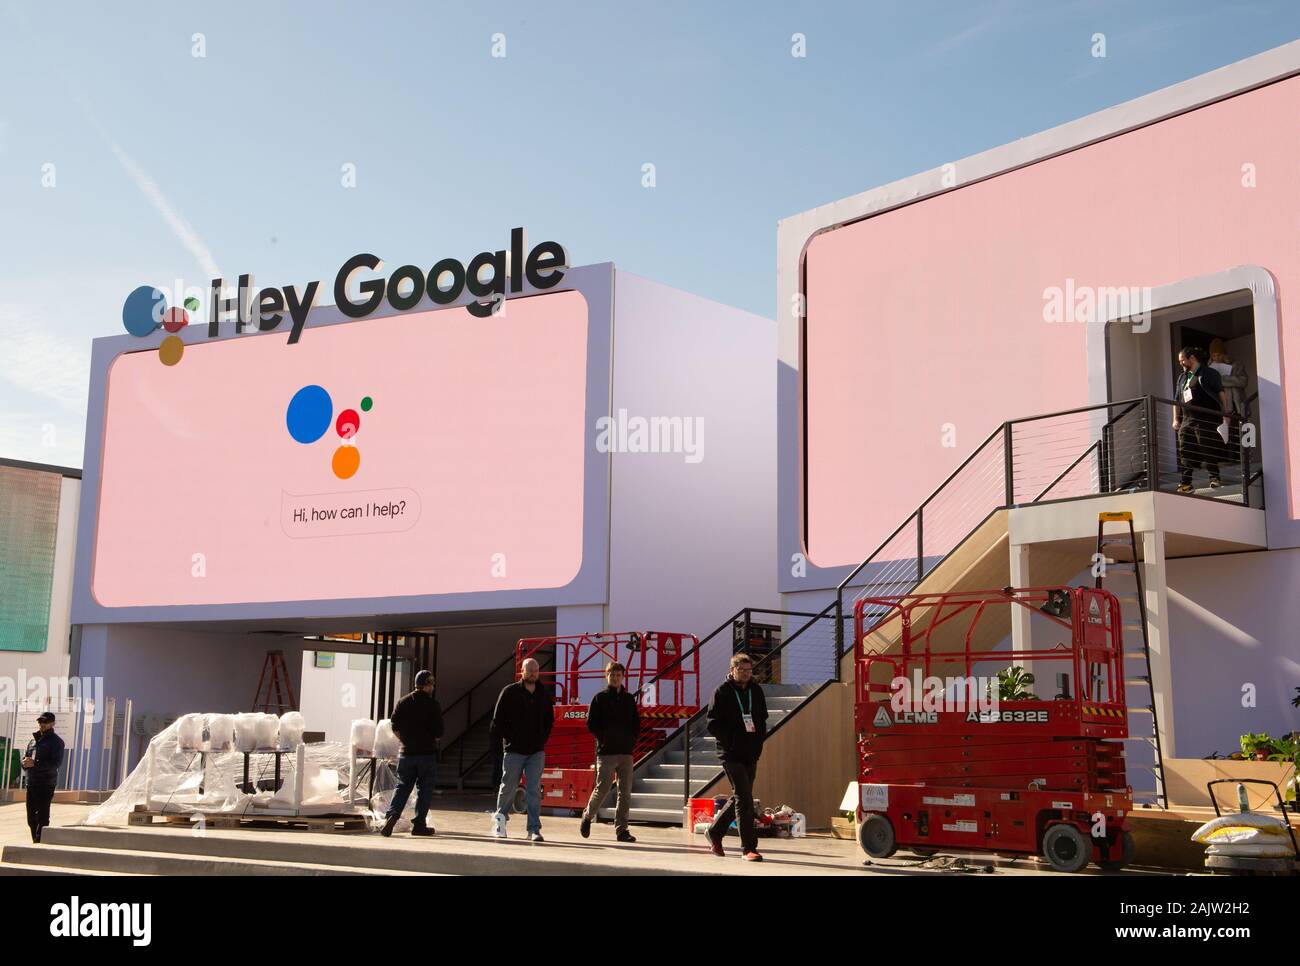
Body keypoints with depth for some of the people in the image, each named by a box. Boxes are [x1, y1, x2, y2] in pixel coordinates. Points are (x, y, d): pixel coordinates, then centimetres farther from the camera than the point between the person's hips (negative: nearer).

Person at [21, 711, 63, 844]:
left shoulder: (56, 741, -3)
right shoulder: (33, 740, 17)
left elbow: (56, 763, -14)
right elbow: (25, 757, 20)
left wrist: (35, 763, -20)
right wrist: (25, 762, -4)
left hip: (46, 784, -7)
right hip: (31, 783, 7)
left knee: (42, 817, -7)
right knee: (31, 817, 10)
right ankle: (35, 842, 20)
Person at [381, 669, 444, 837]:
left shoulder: (402, 703, 4)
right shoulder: (433, 705, -7)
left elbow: (395, 727, 3)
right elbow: (438, 732, -9)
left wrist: (406, 741, 14)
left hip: (407, 753, 3)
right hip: (427, 753, -3)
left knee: (402, 787, 11)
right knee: (425, 790, 6)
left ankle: (391, 815, -9)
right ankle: (419, 824, 7)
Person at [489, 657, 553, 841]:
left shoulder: (543, 695, 9)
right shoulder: (510, 692, -3)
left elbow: (549, 719, 18)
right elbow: (498, 720, -2)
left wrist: (542, 739, 8)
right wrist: (504, 739, -7)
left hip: (537, 752, 2)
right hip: (514, 750, -2)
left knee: (534, 790, -5)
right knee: (508, 787, 8)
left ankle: (534, 829, -6)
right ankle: (500, 819, 31)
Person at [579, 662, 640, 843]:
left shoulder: (629, 699, 14)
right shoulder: (600, 698, 2)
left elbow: (637, 724, 16)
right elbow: (591, 723, -2)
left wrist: (631, 740, 2)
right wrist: (605, 738, -8)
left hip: (626, 752, 4)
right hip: (606, 752, -4)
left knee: (625, 792, 0)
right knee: (602, 789, -4)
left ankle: (621, 829, 4)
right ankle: (588, 816, 21)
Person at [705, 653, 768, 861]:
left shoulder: (756, 691, 11)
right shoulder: (722, 692, -5)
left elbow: (763, 719, 19)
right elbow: (712, 723, -7)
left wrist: (759, 738, 2)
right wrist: (731, 739, -14)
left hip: (751, 753, 6)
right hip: (731, 754, -6)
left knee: (739, 797, 14)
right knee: (744, 798, -11)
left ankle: (715, 832, 32)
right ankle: (748, 846, -8)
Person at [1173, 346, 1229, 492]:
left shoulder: (1208, 373, -1)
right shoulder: (1182, 378, 20)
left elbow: (1221, 393, -5)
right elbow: (1177, 400, 22)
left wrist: (1225, 413, -12)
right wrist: (1176, 419, 13)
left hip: (1206, 421, -6)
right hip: (1187, 421, 6)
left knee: (1208, 451, -5)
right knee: (1185, 453, 0)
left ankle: (1214, 479, 8)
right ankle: (1185, 484, 1)